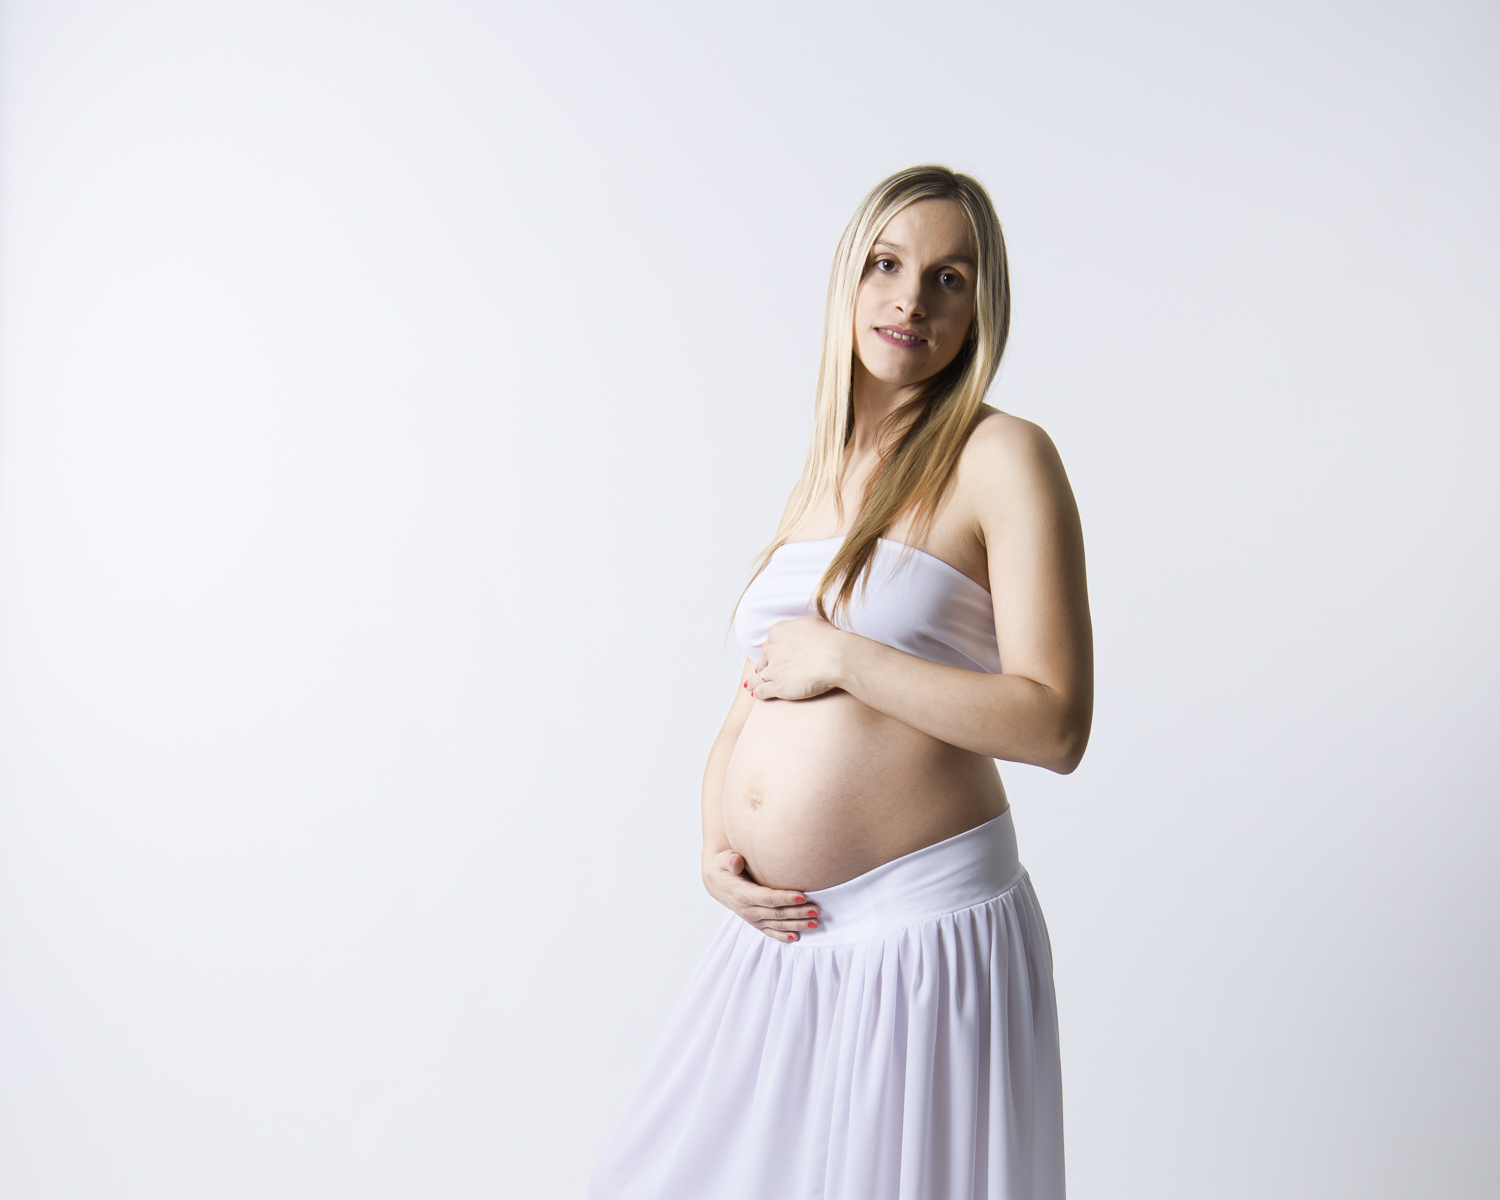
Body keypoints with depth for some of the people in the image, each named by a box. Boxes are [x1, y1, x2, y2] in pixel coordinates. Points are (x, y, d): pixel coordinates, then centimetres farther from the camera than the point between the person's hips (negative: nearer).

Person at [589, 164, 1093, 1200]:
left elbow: (1054, 724, -15)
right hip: (784, 938, 7)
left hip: (923, 927, -6)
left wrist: (842, 658, -15)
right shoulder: (820, 481, 13)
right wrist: (714, 852, 0)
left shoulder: (1003, 458, -7)